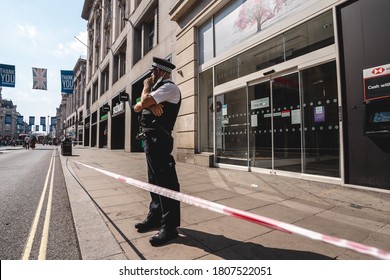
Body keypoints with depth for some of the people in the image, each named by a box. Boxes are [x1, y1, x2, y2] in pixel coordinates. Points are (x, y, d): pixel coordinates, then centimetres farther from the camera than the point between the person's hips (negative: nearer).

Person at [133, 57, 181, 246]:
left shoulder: (169, 87, -4)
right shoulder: (159, 89, 26)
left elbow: (144, 102, -15)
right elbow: (137, 107, 16)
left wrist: (146, 87, 6)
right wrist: (151, 104, -5)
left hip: (158, 138, -10)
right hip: (151, 138, 10)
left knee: (166, 180, -8)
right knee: (155, 180, 15)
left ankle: (170, 226, 0)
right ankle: (155, 217, 29)